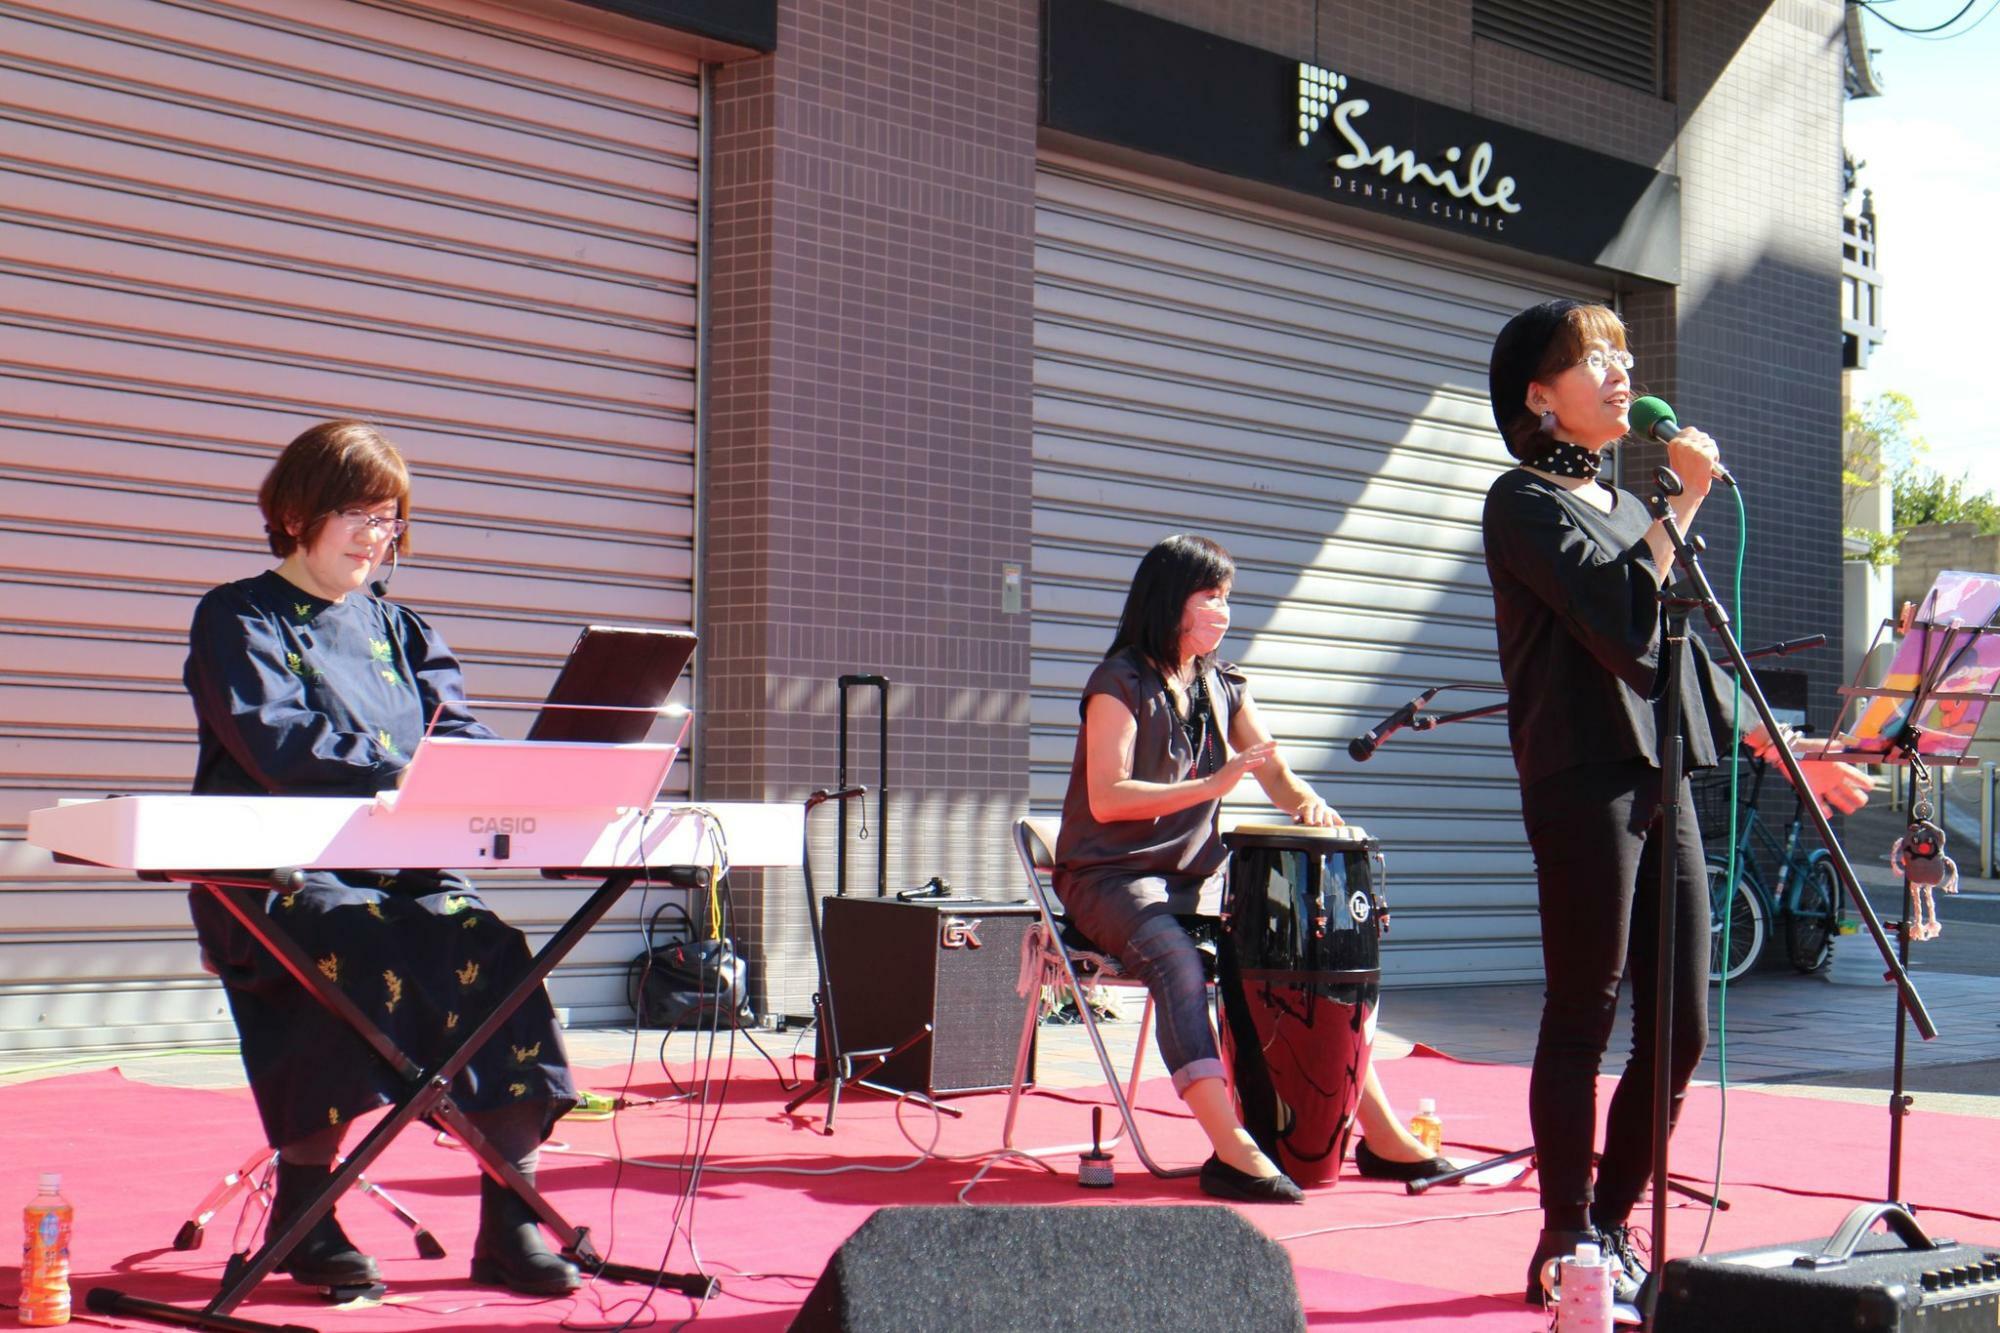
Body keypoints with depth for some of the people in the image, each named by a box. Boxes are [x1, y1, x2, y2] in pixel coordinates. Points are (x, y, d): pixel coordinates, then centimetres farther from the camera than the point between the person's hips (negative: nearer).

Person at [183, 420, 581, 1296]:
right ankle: (302, 1212, -18)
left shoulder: (397, 630, 22)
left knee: (493, 952, -25)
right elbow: (273, 743, -12)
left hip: (398, 869, 4)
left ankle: (510, 1223, -21)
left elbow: (459, 735, 7)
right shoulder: (237, 621, 6)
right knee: (361, 948, -35)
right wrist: (402, 771, -24)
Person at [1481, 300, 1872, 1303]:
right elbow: (1622, 621, -17)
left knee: (1680, 1029, 7)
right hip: (1585, 781, -8)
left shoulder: (1623, 505, 21)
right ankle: (1567, 1246, 5)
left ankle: (1614, 1228, 19)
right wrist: (1683, 504, -11)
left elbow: (1689, 657, 24)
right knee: (1584, 1023, -4)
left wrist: (1787, 755, 23)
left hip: (1663, 781, 8)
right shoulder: (1524, 502, -3)